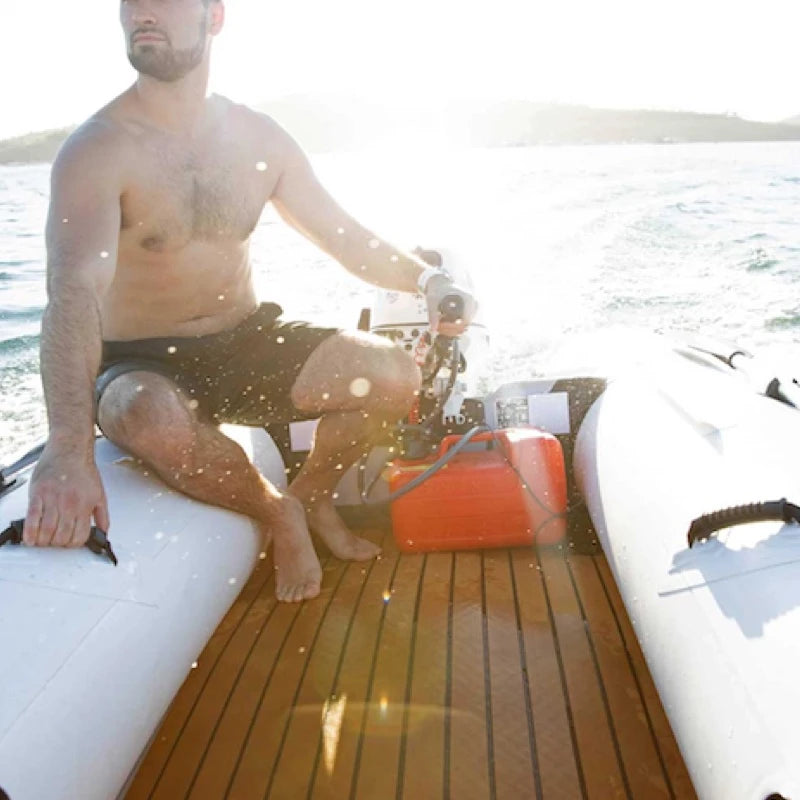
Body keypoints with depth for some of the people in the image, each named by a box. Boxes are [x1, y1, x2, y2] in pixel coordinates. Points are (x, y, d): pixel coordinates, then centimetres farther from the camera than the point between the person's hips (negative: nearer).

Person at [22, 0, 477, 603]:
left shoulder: (261, 139, 0)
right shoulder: (95, 152, -16)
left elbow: (348, 238, 5)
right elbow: (73, 292, -32)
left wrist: (424, 277, -17)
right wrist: (69, 451, -47)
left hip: (247, 343, 4)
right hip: (142, 366, -4)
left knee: (393, 374, -15)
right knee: (156, 424, -39)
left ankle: (314, 492, 14)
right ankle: (278, 513, -6)